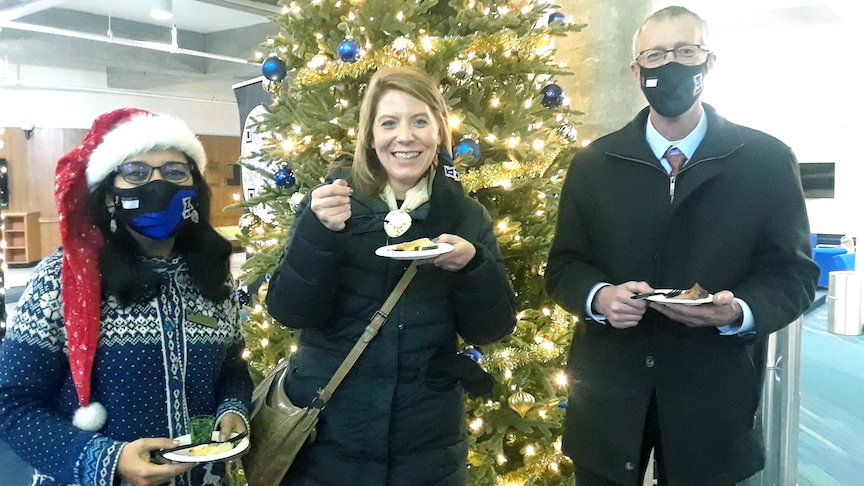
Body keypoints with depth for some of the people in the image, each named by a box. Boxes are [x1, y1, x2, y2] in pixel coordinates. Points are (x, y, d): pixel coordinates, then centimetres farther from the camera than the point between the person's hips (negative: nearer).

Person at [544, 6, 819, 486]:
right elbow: (563, 265, 4)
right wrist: (599, 297, -17)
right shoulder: (592, 164, 4)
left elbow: (793, 272, 0)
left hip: (713, 397, -1)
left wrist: (739, 312, -20)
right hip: (608, 393, 1)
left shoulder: (767, 160, 0)